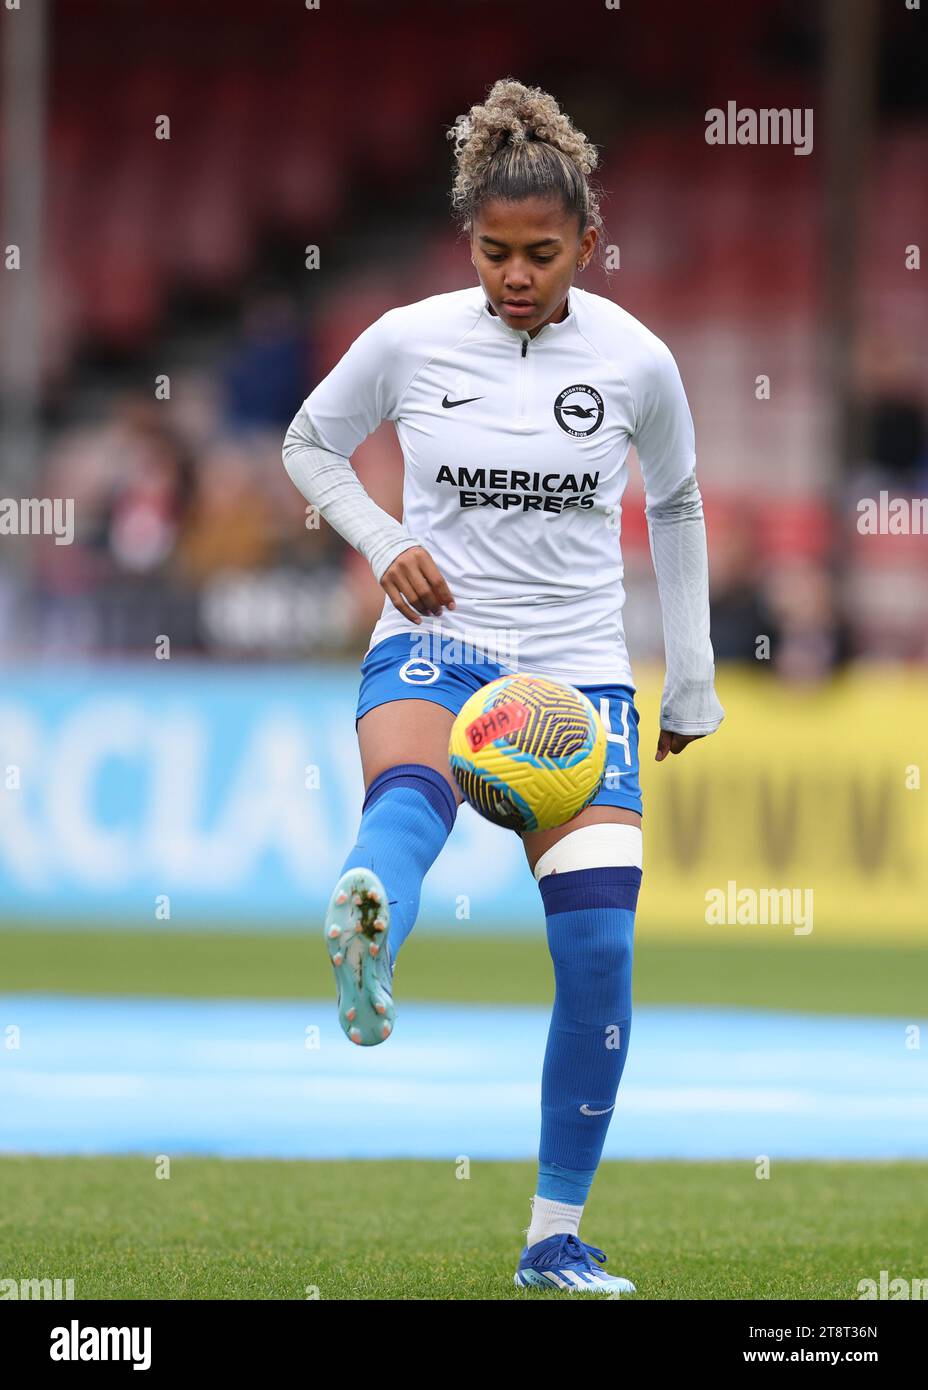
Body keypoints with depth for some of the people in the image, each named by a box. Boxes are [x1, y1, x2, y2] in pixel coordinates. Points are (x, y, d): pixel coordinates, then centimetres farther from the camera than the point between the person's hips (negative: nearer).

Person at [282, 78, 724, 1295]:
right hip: (434, 644, -2)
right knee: (409, 794, -38)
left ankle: (556, 1237, 4)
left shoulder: (635, 361, 1)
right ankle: (364, 953, -76)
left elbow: (676, 507, 17)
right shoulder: (408, 341, -2)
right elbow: (309, 445, 15)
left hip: (578, 669, 2)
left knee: (599, 946, -10)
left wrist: (693, 679, 19)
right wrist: (383, 545, -3)